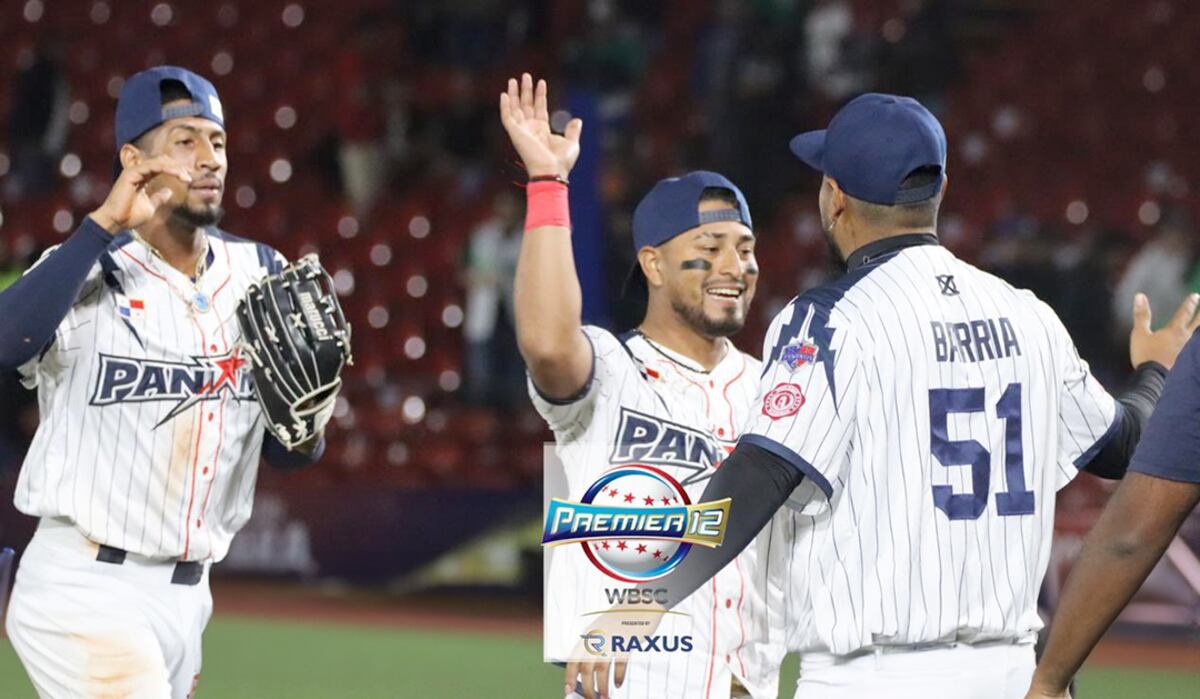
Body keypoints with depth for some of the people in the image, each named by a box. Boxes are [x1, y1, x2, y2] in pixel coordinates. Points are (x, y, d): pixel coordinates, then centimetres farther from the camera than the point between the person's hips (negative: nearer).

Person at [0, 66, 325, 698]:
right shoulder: (90, 274, -9)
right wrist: (103, 225, -30)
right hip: (83, 592, -6)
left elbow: (290, 453, 9)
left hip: (186, 595, 6)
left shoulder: (260, 274, 8)